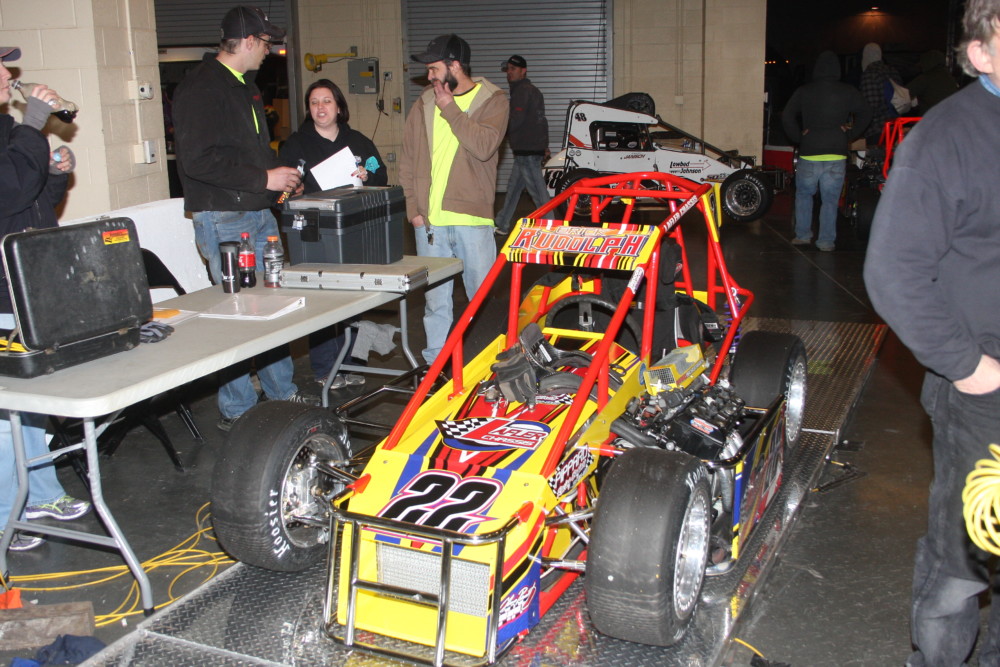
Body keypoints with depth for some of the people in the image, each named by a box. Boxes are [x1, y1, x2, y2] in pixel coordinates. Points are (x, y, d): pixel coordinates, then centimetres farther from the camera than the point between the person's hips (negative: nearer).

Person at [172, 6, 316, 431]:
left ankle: (282, 391, 25)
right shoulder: (202, 88, -13)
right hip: (224, 219, -9)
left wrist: (280, 177, 14)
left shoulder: (244, 86, 18)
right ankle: (236, 410, 7)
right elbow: (198, 160, -22)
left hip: (259, 213, 9)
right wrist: (263, 179, -19)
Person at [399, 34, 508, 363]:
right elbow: (408, 159, 13)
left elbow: (484, 146, -17)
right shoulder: (425, 103, 12)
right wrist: (413, 207, 4)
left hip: (472, 217, -3)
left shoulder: (492, 100, 1)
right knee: (435, 299, 9)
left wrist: (450, 108, -11)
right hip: (429, 220, 3)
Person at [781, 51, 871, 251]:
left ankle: (803, 235, 15)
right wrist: (850, 134, 4)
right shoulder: (848, 92, 2)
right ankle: (826, 241, 6)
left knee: (804, 193, 17)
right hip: (837, 153, 0)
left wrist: (798, 137, 3)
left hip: (809, 153, 0)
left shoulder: (803, 91, 3)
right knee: (830, 200, 5)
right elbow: (865, 114, 1)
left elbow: (787, 116, -2)